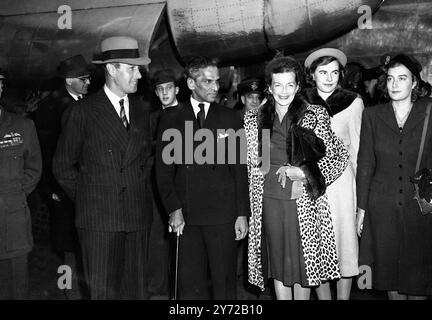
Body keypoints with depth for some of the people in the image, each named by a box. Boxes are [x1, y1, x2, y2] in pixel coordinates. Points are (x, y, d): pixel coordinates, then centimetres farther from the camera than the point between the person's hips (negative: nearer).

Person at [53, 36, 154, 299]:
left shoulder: (141, 109, 11)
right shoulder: (82, 111, -3)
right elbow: (63, 166, 3)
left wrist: (141, 188, 11)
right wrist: (85, 198, 3)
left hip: (138, 216, 4)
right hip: (99, 218, -4)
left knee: (137, 288, 7)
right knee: (103, 290, 2)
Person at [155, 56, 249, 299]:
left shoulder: (230, 118, 6)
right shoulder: (172, 118, 7)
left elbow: (240, 169, 5)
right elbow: (163, 168, 4)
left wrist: (242, 214, -1)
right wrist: (174, 209, -7)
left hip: (223, 214, 0)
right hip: (186, 215, 1)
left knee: (224, 281, 4)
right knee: (190, 283, 6)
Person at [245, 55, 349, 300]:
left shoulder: (315, 116, -2)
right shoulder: (254, 119, 6)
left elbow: (340, 157, -3)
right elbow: (250, 165, 11)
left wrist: (304, 172, -15)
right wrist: (280, 172, -5)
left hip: (303, 202, -2)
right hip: (269, 201, 2)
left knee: (303, 260, 6)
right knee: (278, 262, 12)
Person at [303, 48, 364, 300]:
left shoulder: (353, 102, 0)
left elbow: (357, 148, 5)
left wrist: (360, 186, 4)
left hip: (341, 181, -1)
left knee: (344, 241, 3)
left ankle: (343, 296, 16)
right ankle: (323, 296, 18)